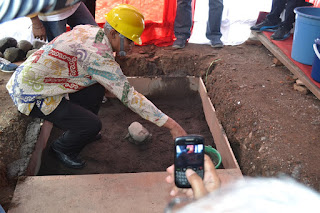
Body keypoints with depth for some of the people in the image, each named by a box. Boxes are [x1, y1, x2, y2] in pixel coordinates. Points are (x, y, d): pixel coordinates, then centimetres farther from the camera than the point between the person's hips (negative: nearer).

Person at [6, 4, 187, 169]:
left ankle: (81, 131, 27)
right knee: (93, 125, -14)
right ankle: (62, 149, 17)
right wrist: (171, 124, -27)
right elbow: (129, 95, -29)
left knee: (97, 88, 6)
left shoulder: (90, 30, 0)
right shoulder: (98, 54, -27)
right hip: (31, 94, -9)